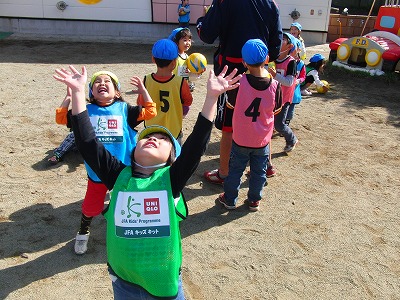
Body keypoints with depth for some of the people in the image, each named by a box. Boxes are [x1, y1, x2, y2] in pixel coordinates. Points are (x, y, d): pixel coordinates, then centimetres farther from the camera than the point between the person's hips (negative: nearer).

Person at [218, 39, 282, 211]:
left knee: (235, 170, 16)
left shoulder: (240, 82, -20)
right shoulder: (275, 85, -15)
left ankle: (229, 199, 30)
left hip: (240, 139, -1)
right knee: (259, 172, 19)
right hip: (262, 141, 1)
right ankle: (254, 200, 32)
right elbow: (276, 109, 1)